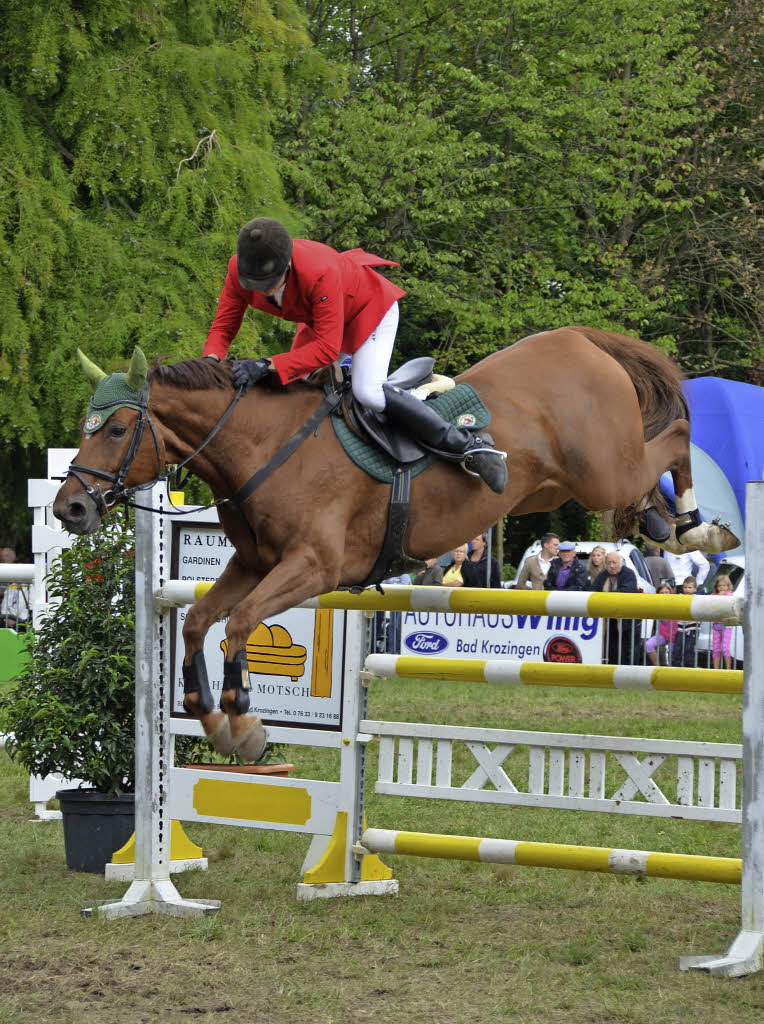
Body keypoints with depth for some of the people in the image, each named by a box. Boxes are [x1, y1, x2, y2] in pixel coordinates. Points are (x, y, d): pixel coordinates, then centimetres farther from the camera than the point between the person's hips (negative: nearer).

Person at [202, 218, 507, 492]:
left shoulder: (320, 273, -45)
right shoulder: (240, 269, -27)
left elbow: (326, 348, -43)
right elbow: (223, 326, -18)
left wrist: (267, 366, -52)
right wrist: (211, 363, -41)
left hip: (370, 308, -7)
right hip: (319, 319, 7)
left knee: (368, 391, -27)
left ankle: (471, 447, -19)